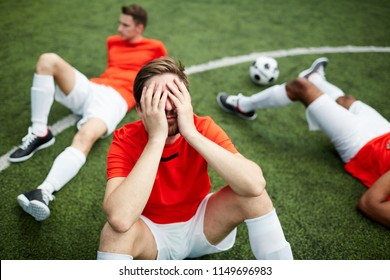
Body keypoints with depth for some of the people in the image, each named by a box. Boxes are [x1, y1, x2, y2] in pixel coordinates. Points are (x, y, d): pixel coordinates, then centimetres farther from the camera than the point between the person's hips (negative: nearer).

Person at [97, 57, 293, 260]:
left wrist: (191, 132, -37)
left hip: (202, 221, 2)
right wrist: (157, 137, -38)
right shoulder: (125, 140, -23)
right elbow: (120, 219, -40)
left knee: (252, 193, -24)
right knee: (115, 231, -34)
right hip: (153, 231, -1)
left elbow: (256, 184, -34)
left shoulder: (203, 128, -20)